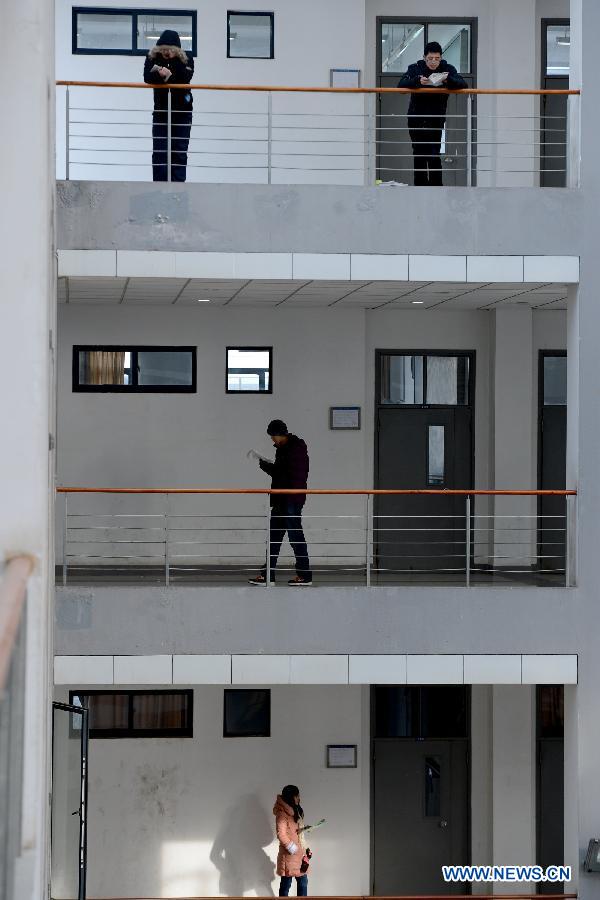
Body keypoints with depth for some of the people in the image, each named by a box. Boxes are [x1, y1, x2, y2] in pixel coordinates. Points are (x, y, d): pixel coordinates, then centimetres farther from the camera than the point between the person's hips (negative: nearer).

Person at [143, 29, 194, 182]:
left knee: (179, 151, -1)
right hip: (161, 109, 1)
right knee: (159, 150, -3)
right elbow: (147, 78, -16)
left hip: (182, 111, -1)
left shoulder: (186, 58, -6)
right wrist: (160, 74, -34)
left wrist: (174, 60, -26)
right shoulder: (152, 57, -2)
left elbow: (185, 79, -20)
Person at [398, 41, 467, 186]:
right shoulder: (415, 68, -3)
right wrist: (418, 81, -34)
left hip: (436, 118, -1)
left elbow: (463, 84, -13)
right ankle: (420, 185, 15)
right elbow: (401, 84, -16)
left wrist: (448, 80, -33)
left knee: (434, 155, -11)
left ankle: (436, 186, -6)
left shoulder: (447, 69, -2)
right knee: (419, 154, 6)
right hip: (416, 118, 1)